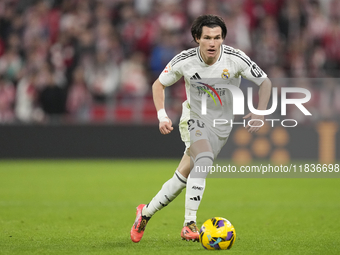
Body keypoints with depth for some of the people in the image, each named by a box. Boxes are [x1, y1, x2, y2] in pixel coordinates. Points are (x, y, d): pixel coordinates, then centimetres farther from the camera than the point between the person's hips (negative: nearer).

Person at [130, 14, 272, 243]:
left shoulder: (235, 58, -18)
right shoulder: (185, 61, -15)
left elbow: (265, 82, -6)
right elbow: (159, 84, 1)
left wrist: (260, 113, -19)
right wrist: (162, 115, -12)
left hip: (221, 126, 2)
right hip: (195, 120, -2)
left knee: (183, 177, -5)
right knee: (204, 159, -30)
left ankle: (146, 212, 15)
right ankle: (189, 225, -29)